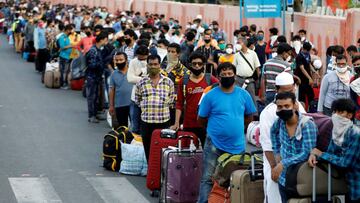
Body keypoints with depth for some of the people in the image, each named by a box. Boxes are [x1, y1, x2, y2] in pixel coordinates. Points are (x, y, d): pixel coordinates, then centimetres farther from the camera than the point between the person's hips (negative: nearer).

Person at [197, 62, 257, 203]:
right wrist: (215, 129, 9)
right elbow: (201, 120, 1)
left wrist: (236, 127, 7)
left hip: (238, 145, 3)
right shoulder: (210, 96, -7)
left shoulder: (244, 95, 1)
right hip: (214, 145, -3)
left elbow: (249, 117, 12)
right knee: (208, 179, -3)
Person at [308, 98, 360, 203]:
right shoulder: (337, 131, 2)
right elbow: (330, 152, 5)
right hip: (346, 182, 7)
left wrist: (320, 154, -14)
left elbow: (345, 162, -23)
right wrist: (314, 155, -16)